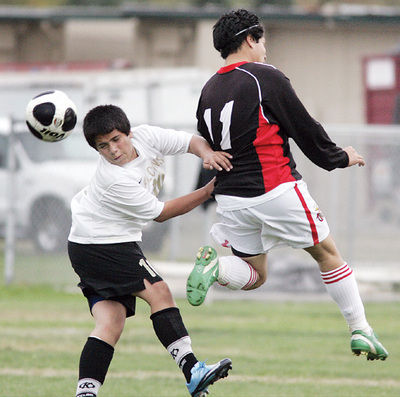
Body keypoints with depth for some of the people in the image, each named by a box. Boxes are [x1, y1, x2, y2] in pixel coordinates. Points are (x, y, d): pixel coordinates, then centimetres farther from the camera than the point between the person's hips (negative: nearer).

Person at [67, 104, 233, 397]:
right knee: (159, 292, -16)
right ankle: (192, 372, -21)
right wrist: (209, 191, -15)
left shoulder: (146, 137, -6)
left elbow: (191, 141, 0)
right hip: (101, 245, -8)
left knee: (111, 323, -1)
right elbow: (159, 213, -17)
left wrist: (207, 154, -24)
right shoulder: (115, 181, -27)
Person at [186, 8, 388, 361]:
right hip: (275, 190, -5)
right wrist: (340, 158, 10)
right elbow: (305, 129, -5)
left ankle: (215, 266, -13)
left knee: (255, 276, 18)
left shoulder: (208, 92, 9)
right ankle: (360, 330, 12)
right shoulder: (266, 77, -10)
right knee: (328, 254, 12)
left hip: (230, 197, 5)